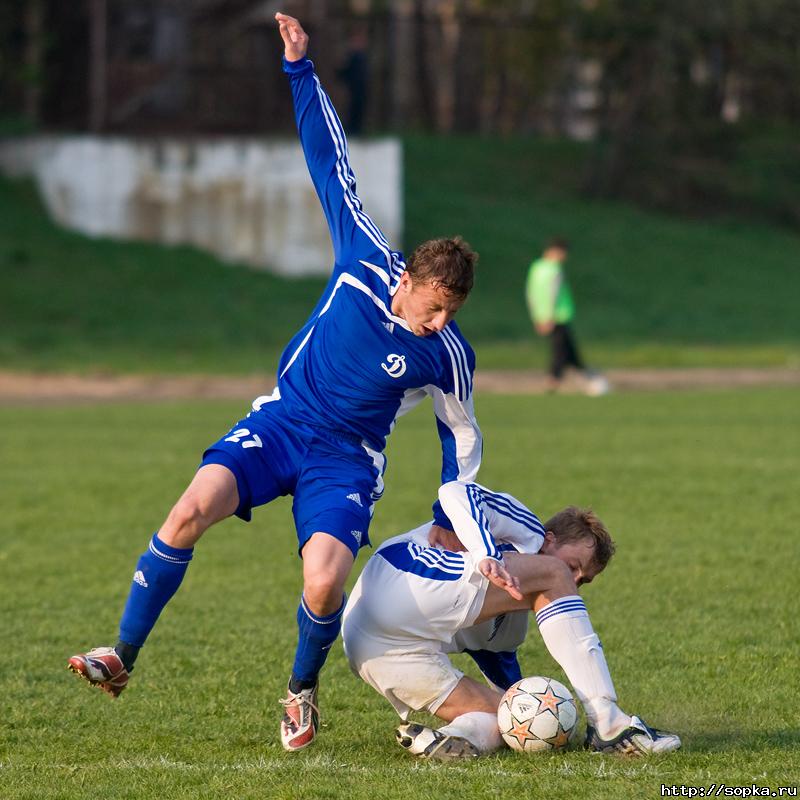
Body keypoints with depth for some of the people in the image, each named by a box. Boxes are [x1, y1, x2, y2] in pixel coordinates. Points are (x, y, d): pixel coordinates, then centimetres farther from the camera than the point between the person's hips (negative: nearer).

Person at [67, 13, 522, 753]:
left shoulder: (448, 357, -11)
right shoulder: (365, 264, -9)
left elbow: (462, 437, 6)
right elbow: (331, 165, -4)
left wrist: (455, 523, 8)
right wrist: (300, 69, -5)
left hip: (347, 460, -1)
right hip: (281, 421, 1)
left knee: (324, 581, -26)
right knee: (193, 508, -26)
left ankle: (303, 690, 8)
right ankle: (124, 656, -14)